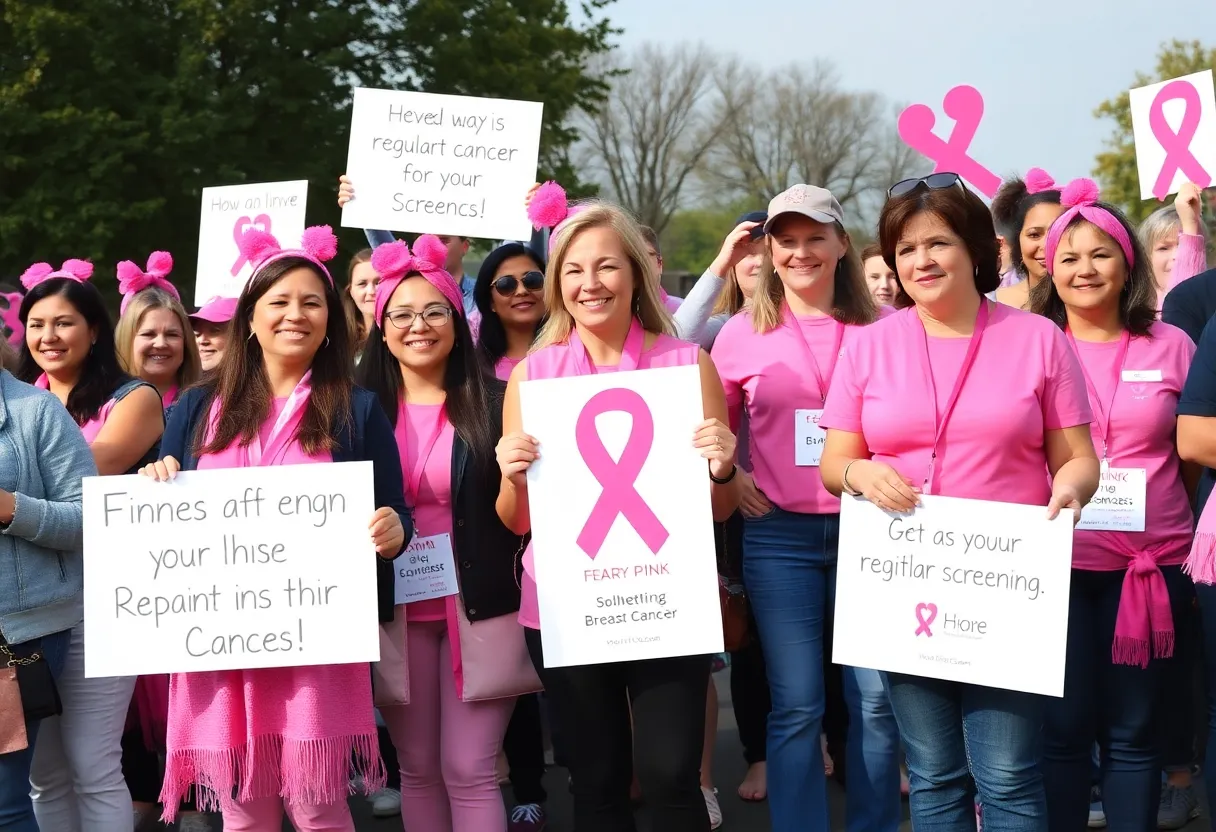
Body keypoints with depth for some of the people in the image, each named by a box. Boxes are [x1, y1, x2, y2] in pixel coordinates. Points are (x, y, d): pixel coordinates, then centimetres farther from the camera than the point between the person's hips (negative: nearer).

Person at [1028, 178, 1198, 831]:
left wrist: (1182, 527, 7)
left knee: (1133, 730, 7)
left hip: (1152, 562, 1)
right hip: (1055, 563, -1)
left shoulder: (1171, 345, 7)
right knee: (1063, 727, 2)